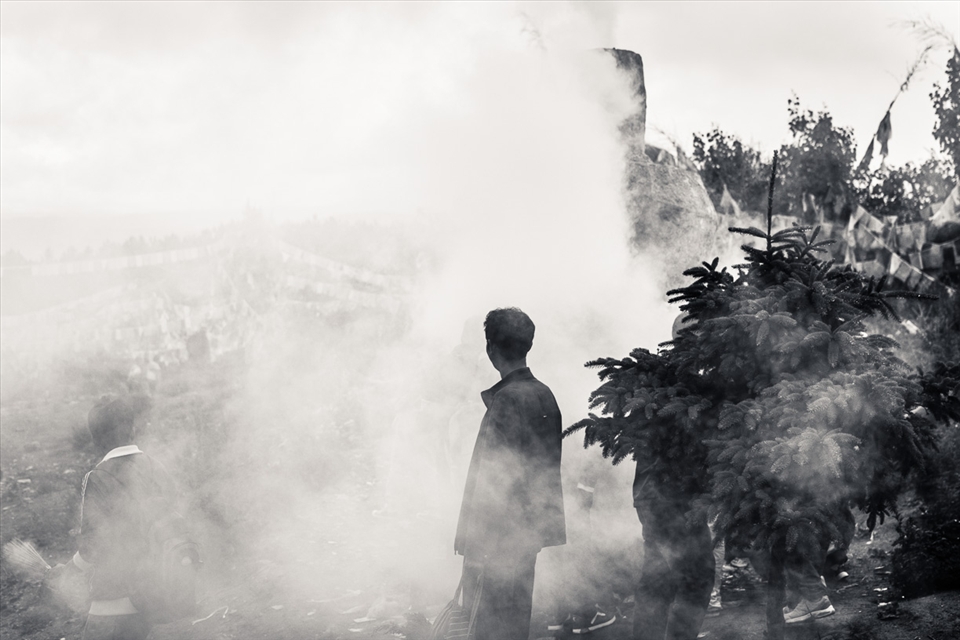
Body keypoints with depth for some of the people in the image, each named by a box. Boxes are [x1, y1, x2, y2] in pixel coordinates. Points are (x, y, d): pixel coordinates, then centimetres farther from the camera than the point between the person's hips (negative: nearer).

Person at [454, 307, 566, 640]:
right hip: (531, 527, 9)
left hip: (503, 534, -9)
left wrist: (474, 541, -16)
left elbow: (494, 476, -19)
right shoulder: (544, 394, 9)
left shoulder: (508, 398, -17)